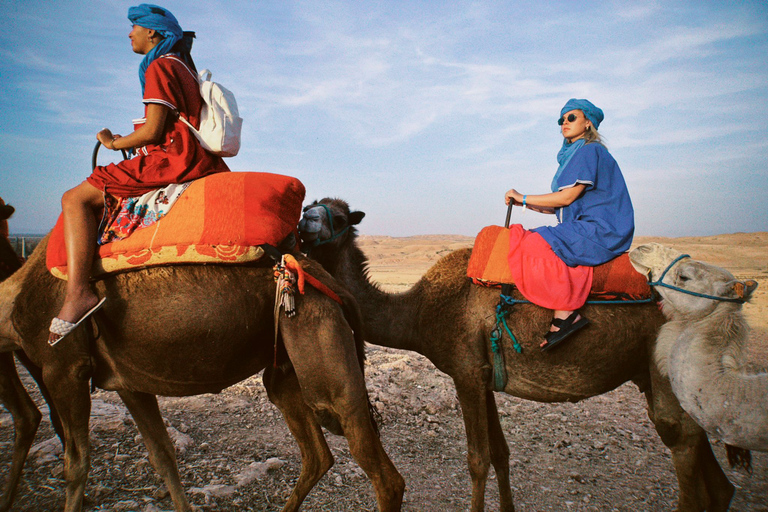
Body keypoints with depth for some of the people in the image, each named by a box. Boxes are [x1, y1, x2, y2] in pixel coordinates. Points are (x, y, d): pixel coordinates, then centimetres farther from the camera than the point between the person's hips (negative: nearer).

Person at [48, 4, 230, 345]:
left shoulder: (159, 67, -5)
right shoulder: (182, 68, 25)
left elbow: (153, 131, -13)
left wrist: (113, 142, 4)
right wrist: (128, 139, 25)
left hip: (173, 161, -10)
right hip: (197, 161, 10)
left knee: (76, 198, -13)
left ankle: (78, 292, -27)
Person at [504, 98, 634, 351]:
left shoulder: (590, 151, -8)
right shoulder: (573, 154, 21)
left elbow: (567, 197, -16)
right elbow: (560, 207, 16)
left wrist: (524, 198, -9)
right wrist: (525, 203, 7)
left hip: (599, 230, -10)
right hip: (582, 229, 10)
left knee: (540, 244, -25)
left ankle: (566, 313, -22)